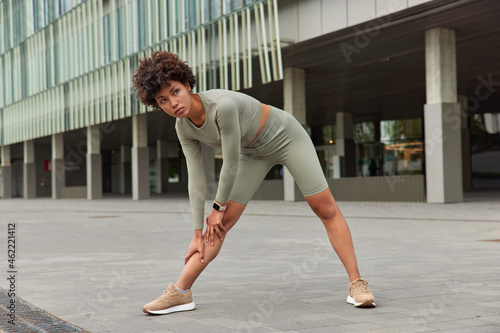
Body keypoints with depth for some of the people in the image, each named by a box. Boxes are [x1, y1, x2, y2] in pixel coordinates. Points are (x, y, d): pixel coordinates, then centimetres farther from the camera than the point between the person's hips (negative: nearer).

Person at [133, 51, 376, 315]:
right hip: (253, 153, 5)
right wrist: (198, 233, -12)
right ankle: (180, 293, -2)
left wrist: (218, 206, -14)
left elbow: (231, 164, -29)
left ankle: (356, 283, 2)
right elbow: (196, 180, -12)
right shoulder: (184, 128, -16)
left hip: (285, 136, -5)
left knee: (326, 210, -6)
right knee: (221, 223, -5)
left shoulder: (223, 105, -38)